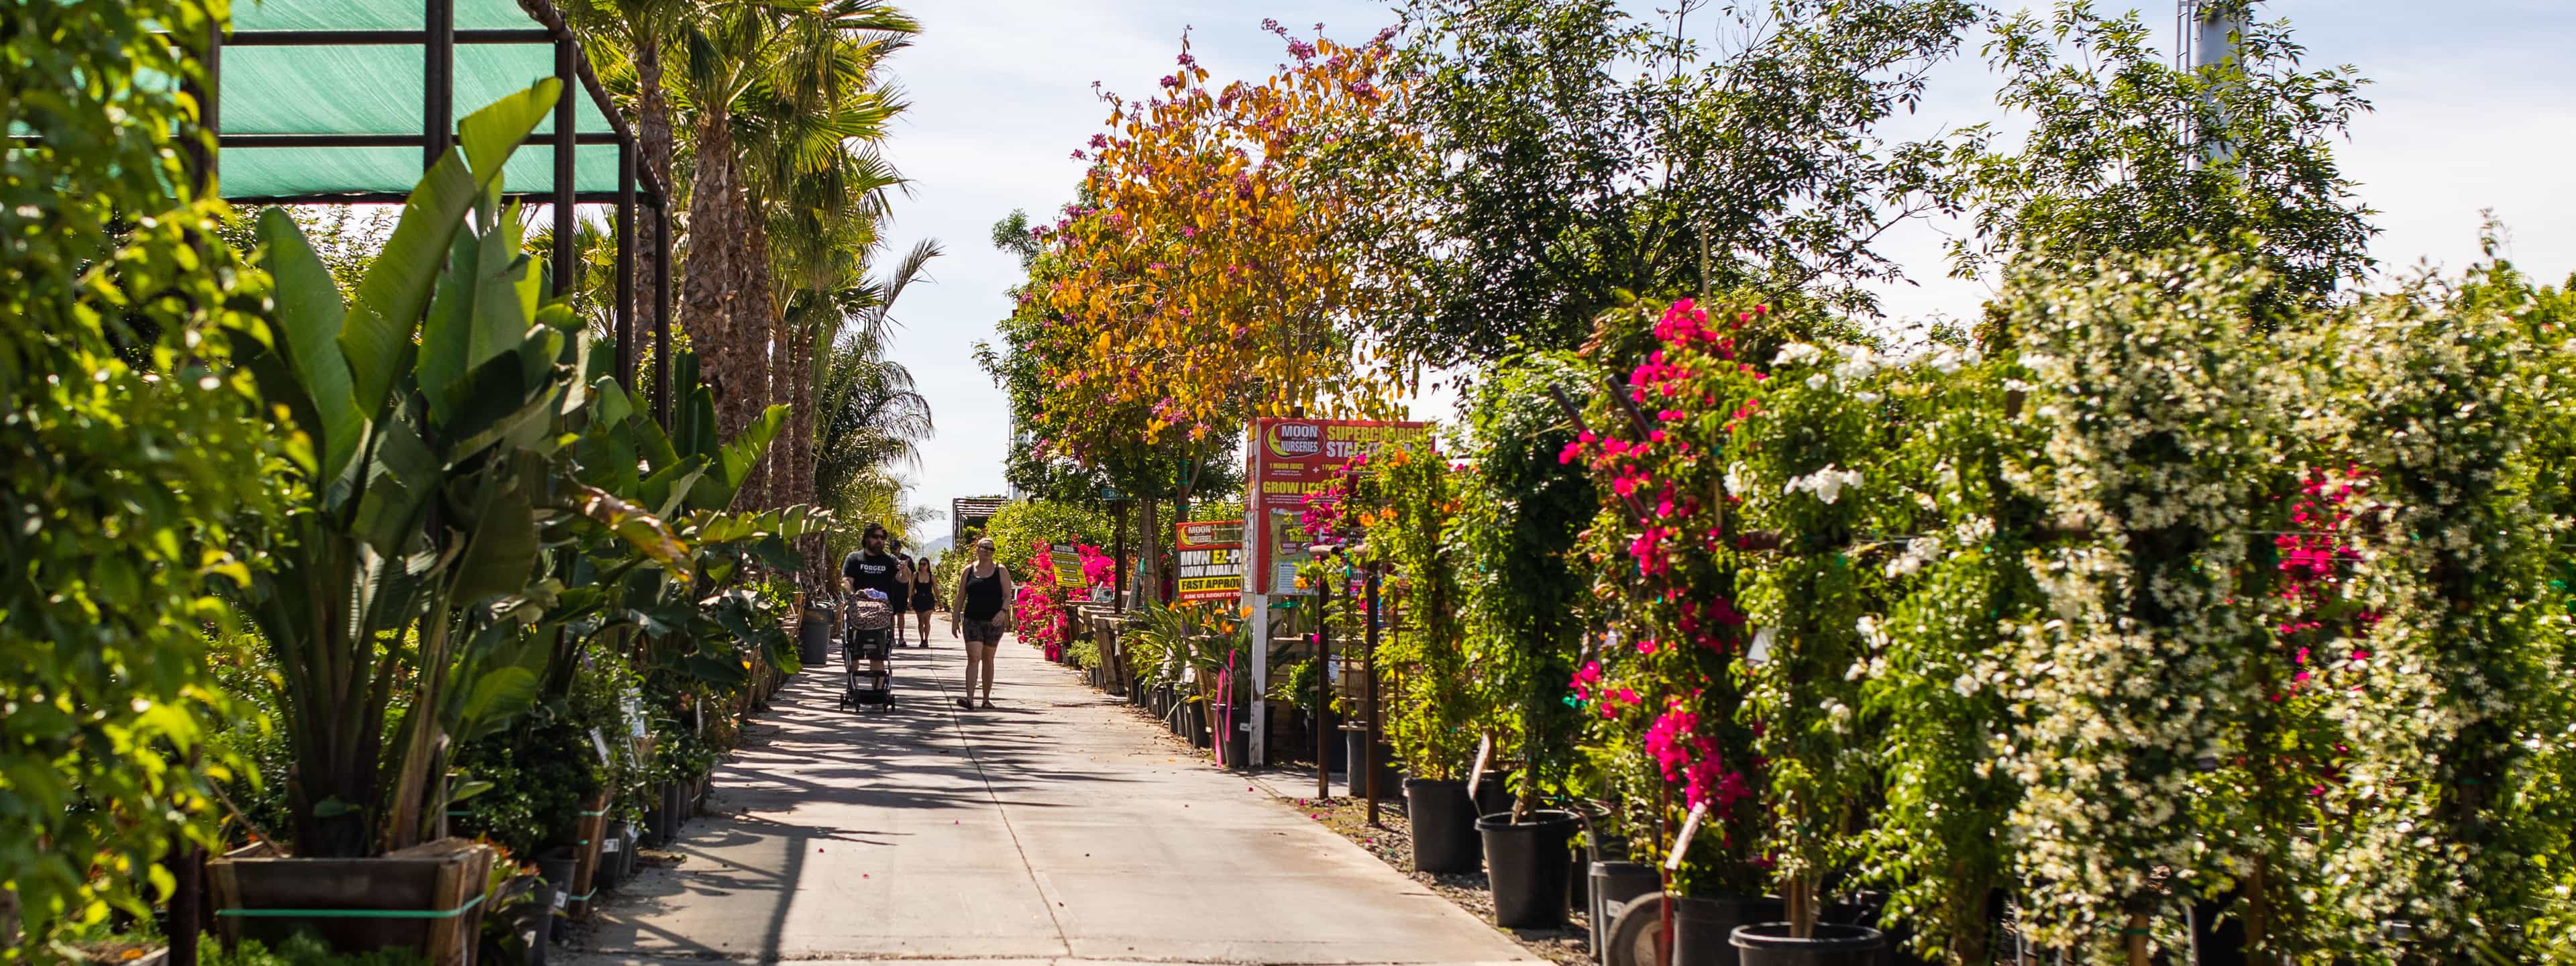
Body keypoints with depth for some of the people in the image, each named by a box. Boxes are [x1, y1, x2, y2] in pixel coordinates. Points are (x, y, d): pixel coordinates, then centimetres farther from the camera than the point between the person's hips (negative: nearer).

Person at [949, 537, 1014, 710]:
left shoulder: (1000, 571, 3)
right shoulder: (968, 571, 6)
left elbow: (1008, 596, -2)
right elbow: (960, 597, 9)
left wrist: (1003, 611, -20)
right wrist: (955, 619, 5)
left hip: (994, 622, 0)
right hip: (972, 621, 0)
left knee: (988, 660, 10)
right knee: (973, 658, -13)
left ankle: (986, 699, 19)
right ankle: (970, 699, -21)